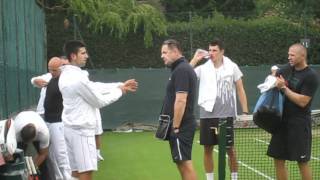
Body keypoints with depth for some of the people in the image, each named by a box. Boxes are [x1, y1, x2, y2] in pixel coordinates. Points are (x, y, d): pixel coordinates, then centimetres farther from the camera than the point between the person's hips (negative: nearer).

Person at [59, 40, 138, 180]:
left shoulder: (66, 75, 10)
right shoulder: (78, 78, -20)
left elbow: (95, 88, 13)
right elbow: (100, 101, -11)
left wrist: (121, 85, 11)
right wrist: (119, 91, 4)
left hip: (72, 127, 10)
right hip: (81, 129, -10)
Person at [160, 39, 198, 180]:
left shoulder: (181, 70, -15)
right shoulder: (182, 68, 16)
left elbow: (181, 101, -22)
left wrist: (175, 127, -20)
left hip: (180, 127, -10)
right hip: (182, 126, 10)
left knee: (185, 163, -8)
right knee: (182, 163, 14)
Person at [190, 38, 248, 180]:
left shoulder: (232, 67, 0)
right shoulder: (203, 68, 3)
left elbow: (240, 90, 4)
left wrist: (245, 112, -1)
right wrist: (195, 59, -10)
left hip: (226, 115, -2)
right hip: (207, 115, 2)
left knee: (230, 149, 5)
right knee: (207, 149, 7)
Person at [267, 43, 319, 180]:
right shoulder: (286, 70, 7)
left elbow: (302, 101, -17)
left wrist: (284, 88, -17)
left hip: (299, 124, -6)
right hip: (282, 121, 6)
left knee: (302, 162, 2)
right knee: (278, 159, 8)